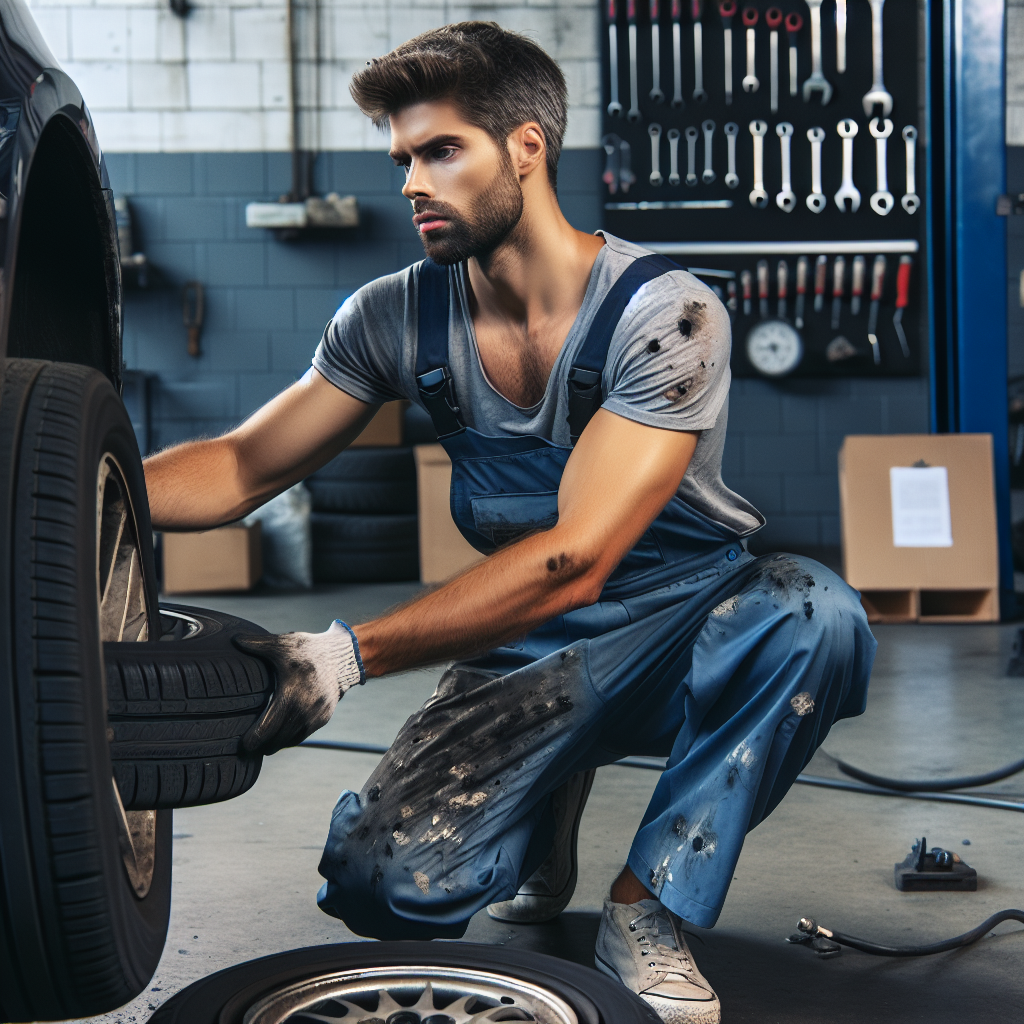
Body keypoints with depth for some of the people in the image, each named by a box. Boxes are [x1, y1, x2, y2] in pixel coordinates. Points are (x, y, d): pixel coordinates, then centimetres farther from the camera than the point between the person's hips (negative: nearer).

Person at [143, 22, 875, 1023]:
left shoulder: (664, 314, -20)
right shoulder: (395, 319, -3)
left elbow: (575, 559, -29)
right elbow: (241, 466, 0)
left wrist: (345, 655, -37)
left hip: (682, 630, -2)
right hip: (525, 651, 2)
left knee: (810, 612, -36)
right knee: (390, 885, -23)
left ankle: (645, 911, -16)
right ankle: (547, 804, 13)